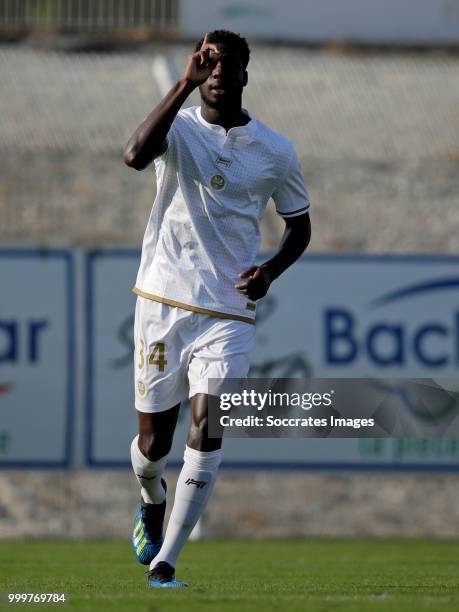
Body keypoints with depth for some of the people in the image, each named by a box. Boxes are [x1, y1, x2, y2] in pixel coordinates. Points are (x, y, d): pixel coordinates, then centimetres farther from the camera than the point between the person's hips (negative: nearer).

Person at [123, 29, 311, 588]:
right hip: (162, 303, 0)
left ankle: (162, 566, -12)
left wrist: (270, 270, -3)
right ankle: (151, 499, 44)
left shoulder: (276, 151, 4)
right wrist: (185, 84, -30)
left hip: (228, 311, 0)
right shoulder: (179, 128, -2)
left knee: (208, 429, -17)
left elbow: (299, 226, 17)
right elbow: (135, 155, -25)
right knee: (153, 442, 6)